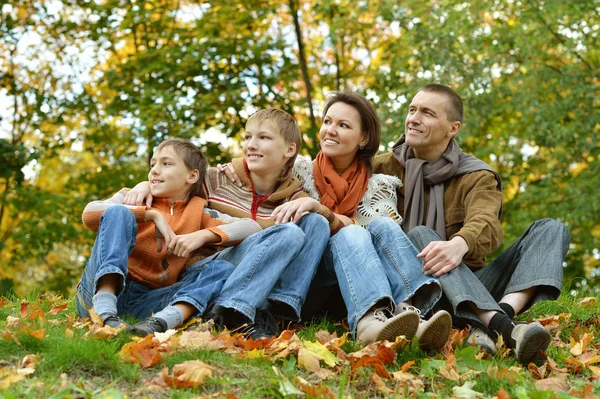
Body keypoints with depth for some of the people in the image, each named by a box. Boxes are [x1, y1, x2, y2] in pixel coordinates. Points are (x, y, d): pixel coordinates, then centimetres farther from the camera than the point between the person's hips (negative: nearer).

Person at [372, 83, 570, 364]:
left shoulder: (477, 177, 5)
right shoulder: (383, 168, 10)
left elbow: (487, 224, -17)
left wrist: (460, 244, -41)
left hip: (473, 284, 1)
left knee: (551, 229, -13)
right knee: (419, 234, -31)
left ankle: (498, 316, -43)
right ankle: (503, 327, -52)